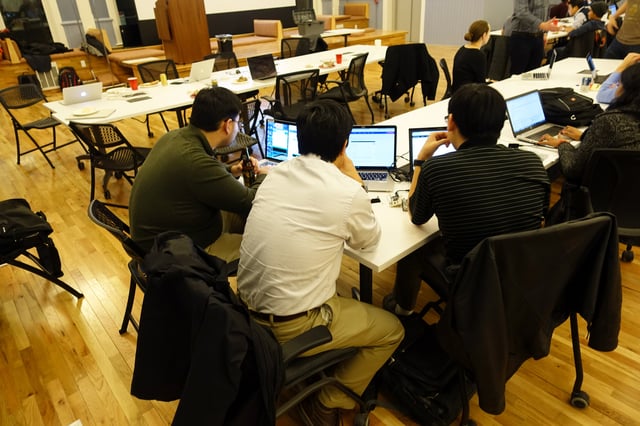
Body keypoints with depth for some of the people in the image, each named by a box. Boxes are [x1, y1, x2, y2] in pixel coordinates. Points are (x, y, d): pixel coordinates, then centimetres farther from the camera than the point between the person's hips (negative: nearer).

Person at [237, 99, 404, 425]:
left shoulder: (276, 173, -1)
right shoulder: (348, 192, -18)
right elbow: (368, 240, 2)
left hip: (247, 308, 7)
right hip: (291, 325, -7)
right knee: (392, 331, 15)